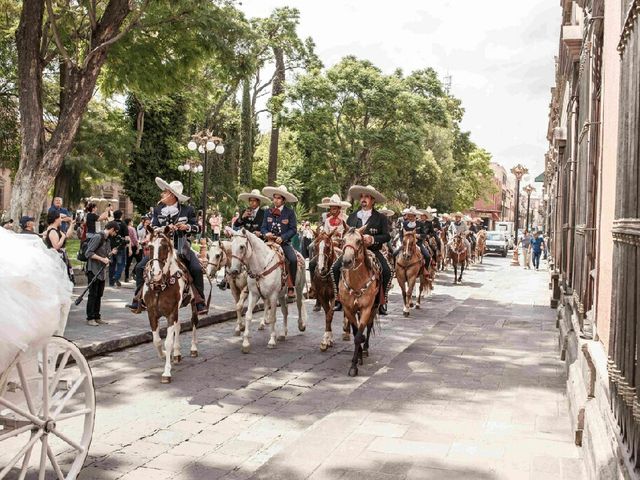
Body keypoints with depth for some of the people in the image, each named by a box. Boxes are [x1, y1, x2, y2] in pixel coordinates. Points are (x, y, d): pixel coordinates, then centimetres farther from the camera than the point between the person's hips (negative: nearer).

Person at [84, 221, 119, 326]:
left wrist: (111, 253, 6)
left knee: (99, 295, 11)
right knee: (93, 295, -3)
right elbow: (89, 253, -18)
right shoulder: (97, 237, -12)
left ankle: (97, 317, 17)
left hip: (102, 271, 9)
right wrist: (102, 259, -22)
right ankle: (90, 318, 3)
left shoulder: (107, 239, 15)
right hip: (93, 271, -8)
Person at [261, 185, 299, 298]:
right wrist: (266, 233, -11)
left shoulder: (290, 212, 1)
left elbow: (293, 230, -3)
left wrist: (282, 237, -16)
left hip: (284, 242, -3)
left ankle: (291, 286, -14)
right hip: (270, 241, 3)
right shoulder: (268, 212, 11)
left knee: (293, 259, -26)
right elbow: (263, 227, 12)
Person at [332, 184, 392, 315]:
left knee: (386, 272, -26)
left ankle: (382, 300, -10)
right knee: (335, 268, -18)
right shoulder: (352, 216, 14)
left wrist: (372, 239, -20)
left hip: (373, 251, -2)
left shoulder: (381, 218, 4)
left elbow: (387, 236, -3)